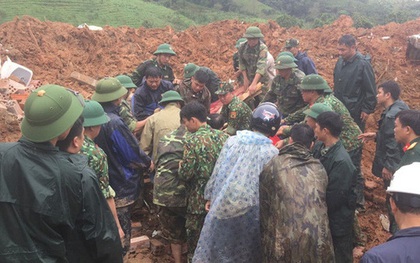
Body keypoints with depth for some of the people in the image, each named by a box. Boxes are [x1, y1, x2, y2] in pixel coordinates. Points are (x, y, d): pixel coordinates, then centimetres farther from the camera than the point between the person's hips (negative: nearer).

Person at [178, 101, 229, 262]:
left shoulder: (192, 140, -18)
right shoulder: (223, 136, 0)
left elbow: (185, 174, -18)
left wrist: (180, 167, 2)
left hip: (200, 201, -6)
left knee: (196, 245, 12)